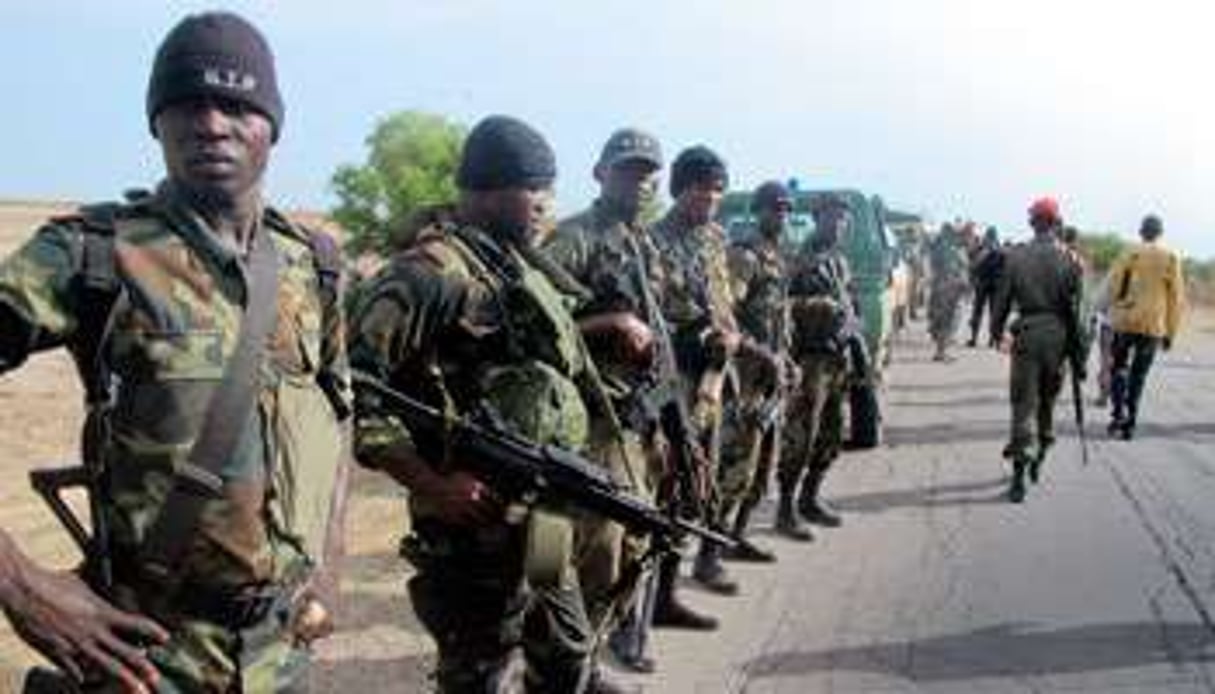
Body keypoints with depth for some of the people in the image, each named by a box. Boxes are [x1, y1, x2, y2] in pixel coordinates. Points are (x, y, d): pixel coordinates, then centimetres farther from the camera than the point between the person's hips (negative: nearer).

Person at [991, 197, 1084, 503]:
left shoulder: (1016, 255, -2)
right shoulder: (1069, 259, -3)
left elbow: (1003, 297, 2)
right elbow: (1075, 308, -3)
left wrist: (997, 331, 16)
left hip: (1027, 333, -1)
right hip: (1057, 335, 1)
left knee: (1023, 404, 1)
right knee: (1048, 400, 19)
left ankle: (1019, 476, -5)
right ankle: (1038, 458, 29)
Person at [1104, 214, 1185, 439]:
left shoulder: (1131, 253, -2)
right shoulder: (1171, 258, 2)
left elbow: (1114, 285, -6)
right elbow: (1176, 298, 4)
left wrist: (1115, 309, 10)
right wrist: (1170, 332, 9)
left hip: (1126, 321, -1)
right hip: (1154, 326, 1)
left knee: (1119, 366, 14)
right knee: (1139, 374, 9)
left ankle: (1118, 412, -2)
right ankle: (1129, 423, 9)